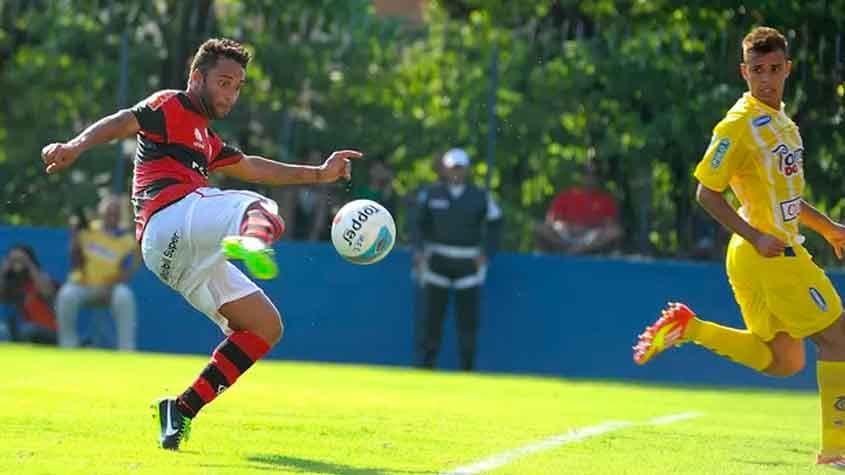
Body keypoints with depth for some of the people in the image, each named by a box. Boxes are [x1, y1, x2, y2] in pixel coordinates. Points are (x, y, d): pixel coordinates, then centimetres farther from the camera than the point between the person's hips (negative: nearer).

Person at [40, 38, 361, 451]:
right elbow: (123, 122, -9)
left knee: (266, 327, 8)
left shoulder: (206, 140, 37)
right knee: (261, 208, -28)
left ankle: (182, 411, 3)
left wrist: (319, 174, 45)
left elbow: (252, 168, 49)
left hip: (181, 258, 9)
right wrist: (76, 146, -29)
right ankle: (252, 241, -67)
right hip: (174, 215, -9)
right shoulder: (173, 107, 9)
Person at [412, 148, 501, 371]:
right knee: (431, 318, -2)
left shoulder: (480, 197, 7)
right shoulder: (430, 194, 8)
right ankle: (424, 368, 2)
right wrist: (419, 250, -8)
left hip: (469, 263, 0)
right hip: (437, 260, 0)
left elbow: (493, 225, 8)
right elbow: (419, 225, 8)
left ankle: (467, 370, 6)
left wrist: (485, 253, -6)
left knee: (468, 318, -2)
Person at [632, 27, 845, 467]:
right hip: (767, 254, -9)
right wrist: (756, 237, -22)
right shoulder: (739, 125, -14)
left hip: (779, 251, 9)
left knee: (783, 361, 14)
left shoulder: (782, 121, 15)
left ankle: (687, 327, 16)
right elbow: (707, 192, -15)